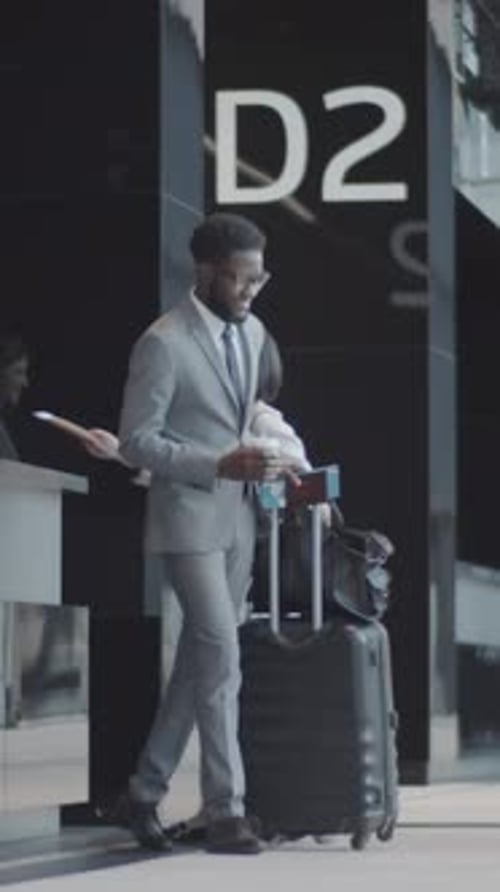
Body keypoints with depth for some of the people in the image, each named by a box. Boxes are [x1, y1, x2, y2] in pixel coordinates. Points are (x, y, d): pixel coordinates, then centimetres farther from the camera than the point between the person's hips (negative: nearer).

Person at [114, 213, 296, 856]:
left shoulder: (252, 332, 10)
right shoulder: (163, 343, -14)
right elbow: (136, 441, -14)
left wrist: (266, 458, 4)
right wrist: (221, 465, -22)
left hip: (238, 519, 8)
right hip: (189, 519, -7)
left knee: (200, 660, 10)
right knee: (221, 658, -12)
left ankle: (144, 793, 20)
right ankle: (225, 812, -8)